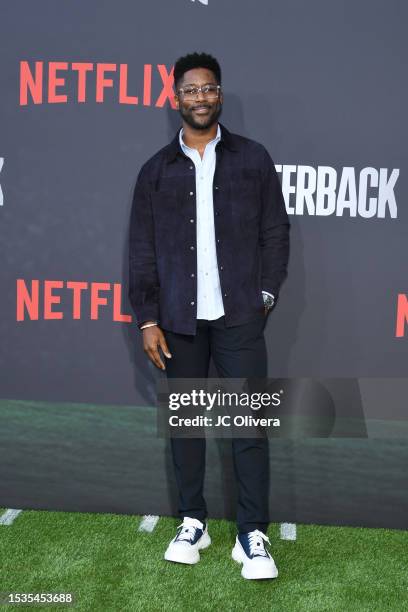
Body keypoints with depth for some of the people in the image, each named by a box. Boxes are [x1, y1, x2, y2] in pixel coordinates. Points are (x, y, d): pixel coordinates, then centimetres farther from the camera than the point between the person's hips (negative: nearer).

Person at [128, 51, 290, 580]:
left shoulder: (252, 159, 7)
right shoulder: (156, 170, 9)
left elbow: (275, 232, 8)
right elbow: (142, 250, 7)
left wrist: (266, 293, -2)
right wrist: (148, 319, 1)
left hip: (239, 316, -1)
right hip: (179, 319, 2)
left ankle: (253, 535, 5)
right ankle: (192, 522, 21)